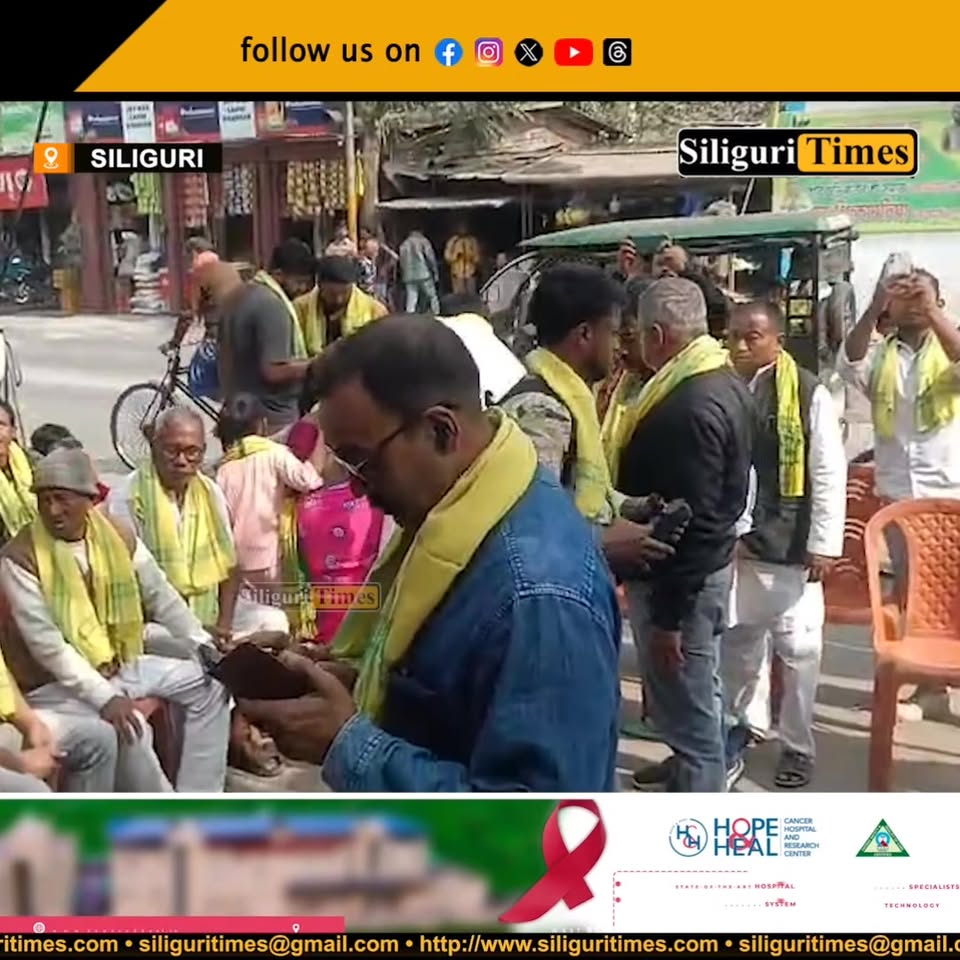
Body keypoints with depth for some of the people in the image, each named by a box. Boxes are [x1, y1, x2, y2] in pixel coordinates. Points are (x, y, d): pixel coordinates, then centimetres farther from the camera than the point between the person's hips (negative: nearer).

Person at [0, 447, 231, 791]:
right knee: (127, 729, -31)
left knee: (208, 683, 1)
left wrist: (205, 647, -3)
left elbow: (161, 597, 6)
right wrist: (104, 697, -29)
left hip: (118, 666, 7)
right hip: (55, 684, -7)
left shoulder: (119, 538, -2)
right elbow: (46, 643, -22)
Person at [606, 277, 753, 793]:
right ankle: (693, 766, 48)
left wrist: (668, 615, -23)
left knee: (686, 704, 1)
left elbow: (691, 521, -28)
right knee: (694, 693, 27)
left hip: (677, 576, -10)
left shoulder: (690, 408, -27)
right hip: (704, 565, 10)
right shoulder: (721, 381, 5)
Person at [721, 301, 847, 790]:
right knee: (737, 638, 17)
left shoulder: (809, 394, -8)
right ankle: (745, 721, 38)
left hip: (791, 547, -4)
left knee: (797, 648, 5)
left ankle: (797, 745, 21)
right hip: (733, 544, 4)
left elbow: (829, 474, -7)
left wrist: (824, 544, -9)